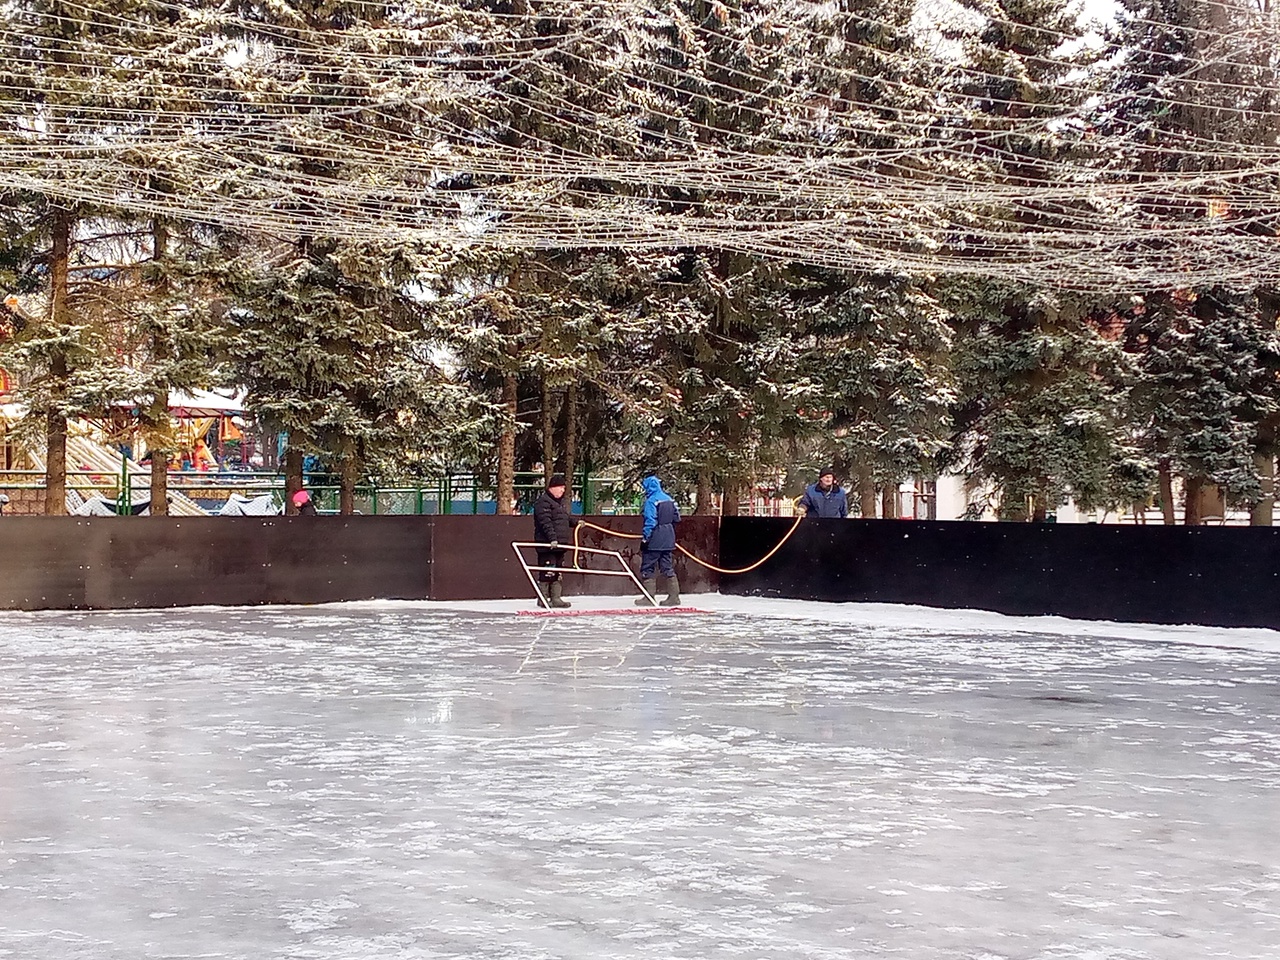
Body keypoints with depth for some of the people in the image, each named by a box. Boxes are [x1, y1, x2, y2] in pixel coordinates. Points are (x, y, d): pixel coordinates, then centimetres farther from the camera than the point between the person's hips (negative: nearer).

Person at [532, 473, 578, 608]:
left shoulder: (561, 502, 20)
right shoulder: (543, 502, -11)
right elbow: (546, 522, -21)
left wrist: (575, 523, 27)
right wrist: (552, 538, -29)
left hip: (559, 544, 10)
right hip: (547, 544, -10)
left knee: (558, 572, 11)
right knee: (547, 572, -8)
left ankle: (556, 598, 15)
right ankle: (543, 598, -2)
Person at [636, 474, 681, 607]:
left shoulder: (651, 500, -15)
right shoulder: (669, 499, 10)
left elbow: (650, 521, -20)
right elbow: (676, 518, 15)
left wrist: (645, 538, -17)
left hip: (655, 540, -8)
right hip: (668, 539, 8)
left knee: (647, 568, 1)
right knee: (667, 567, 11)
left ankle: (649, 597, 0)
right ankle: (674, 597, 9)